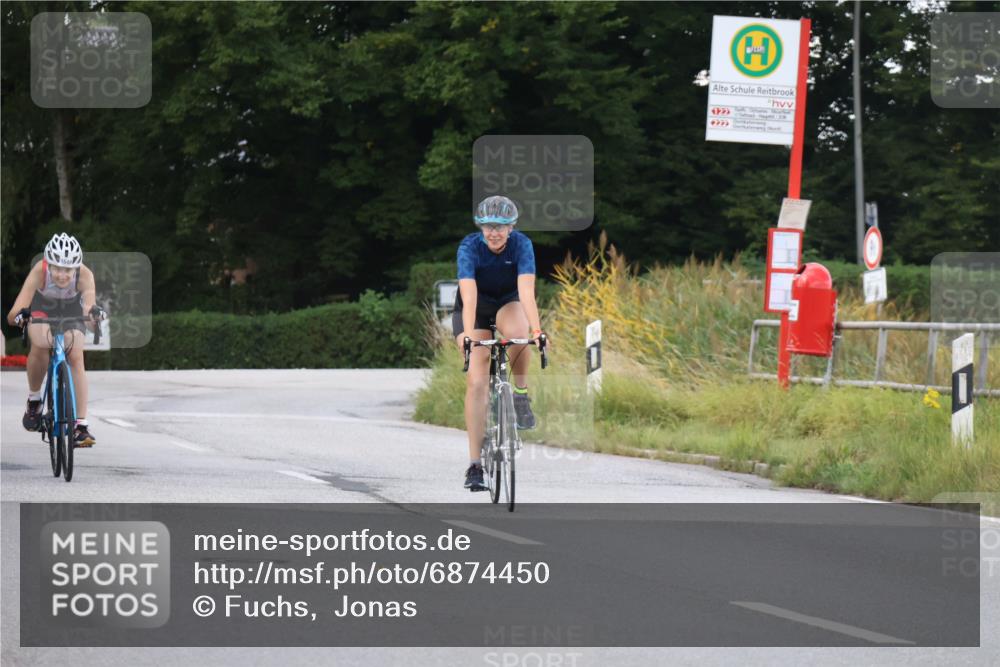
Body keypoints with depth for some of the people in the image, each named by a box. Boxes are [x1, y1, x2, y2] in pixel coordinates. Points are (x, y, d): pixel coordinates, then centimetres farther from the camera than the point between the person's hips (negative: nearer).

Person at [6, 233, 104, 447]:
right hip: (42, 305, 0)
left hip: (71, 309, 0)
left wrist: (93, 311, -74)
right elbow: (13, 314, -45)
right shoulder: (39, 271, -38)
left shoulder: (84, 275, -36)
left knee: (76, 358, -14)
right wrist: (18, 315, -66)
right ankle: (34, 399, 0)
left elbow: (89, 301, -52)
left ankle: (81, 424, -11)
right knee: (40, 347, -26)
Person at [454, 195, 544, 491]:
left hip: (508, 304, 1)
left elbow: (526, 290, -36)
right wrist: (467, 335, -54)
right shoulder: (469, 247, -28)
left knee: (517, 333, -37)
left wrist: (536, 330, -50)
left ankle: (521, 394, -9)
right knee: (476, 381, -14)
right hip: (474, 311, -1)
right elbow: (469, 295, -40)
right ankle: (474, 464, -13)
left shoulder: (521, 244, -25)